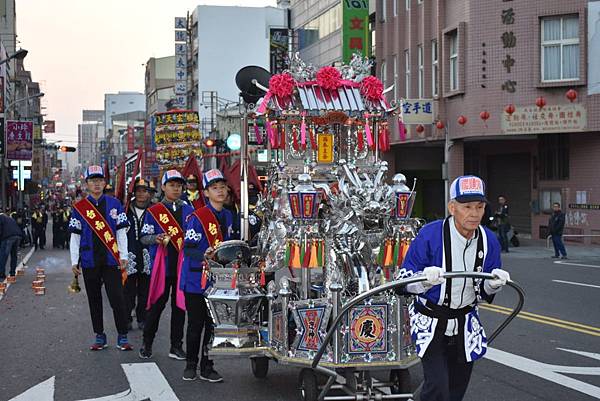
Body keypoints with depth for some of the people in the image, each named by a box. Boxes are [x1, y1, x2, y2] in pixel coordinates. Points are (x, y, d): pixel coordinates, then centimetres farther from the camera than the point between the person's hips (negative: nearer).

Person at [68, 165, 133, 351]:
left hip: (111, 259, -1)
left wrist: (123, 256, -3)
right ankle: (99, 337, 20)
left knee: (117, 298, -5)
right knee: (94, 300, 10)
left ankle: (122, 337, 4)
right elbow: (75, 236, 4)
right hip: (90, 261, 1)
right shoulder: (79, 207, 3)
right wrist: (74, 261, 1)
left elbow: (121, 232, 3)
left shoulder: (114, 204, 3)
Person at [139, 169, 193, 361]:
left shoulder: (189, 211, 10)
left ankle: (176, 346, 16)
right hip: (160, 266, -3)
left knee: (179, 306, 7)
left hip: (183, 265, 3)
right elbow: (144, 237, 2)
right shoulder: (153, 211, 3)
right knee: (156, 305, 1)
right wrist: (157, 238, -17)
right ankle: (147, 345, 15)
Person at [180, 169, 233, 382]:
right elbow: (188, 249, -16)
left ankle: (207, 367, 16)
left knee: (213, 324, 7)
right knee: (196, 324, 4)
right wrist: (205, 255, -32)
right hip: (196, 279, -5)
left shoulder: (227, 216, 10)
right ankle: (191, 365, 20)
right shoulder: (198, 217, -12)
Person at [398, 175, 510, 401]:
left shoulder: (489, 241, -5)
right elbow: (405, 280, -15)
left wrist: (494, 283, -17)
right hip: (430, 321, -5)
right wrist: (425, 279, -36)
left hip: (465, 324, 5)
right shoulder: (429, 235, -20)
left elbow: (485, 291, 6)